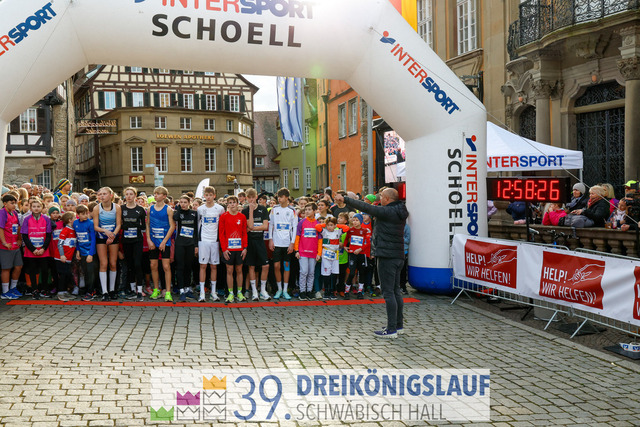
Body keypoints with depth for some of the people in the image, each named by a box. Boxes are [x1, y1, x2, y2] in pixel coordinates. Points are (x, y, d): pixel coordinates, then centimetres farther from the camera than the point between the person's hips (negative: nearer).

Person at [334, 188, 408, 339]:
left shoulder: (386, 211, -14)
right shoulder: (399, 212, 12)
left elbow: (365, 207, -14)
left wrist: (345, 199, -6)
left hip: (387, 255, -9)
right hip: (399, 255, 9)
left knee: (388, 292, -6)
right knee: (396, 290, 15)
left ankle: (391, 329, -5)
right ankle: (399, 325, 22)